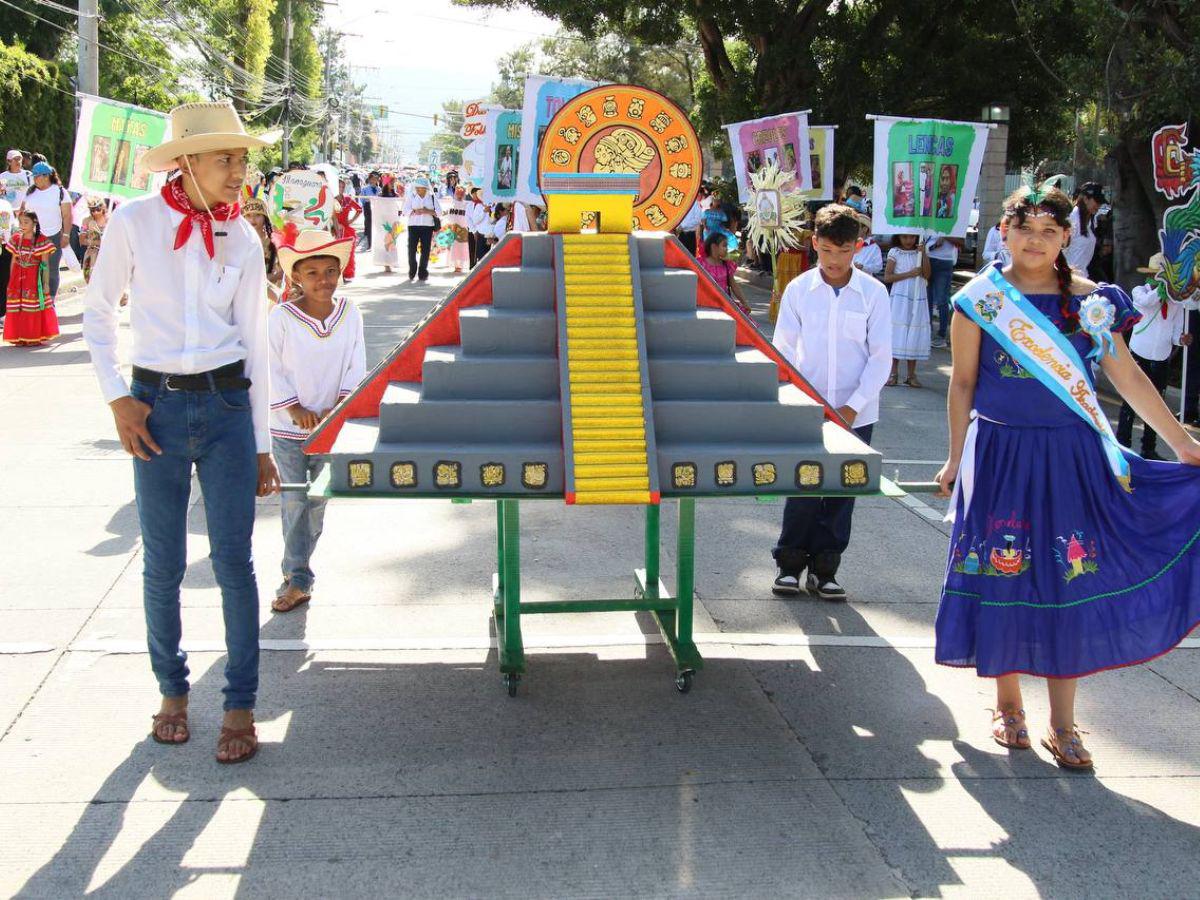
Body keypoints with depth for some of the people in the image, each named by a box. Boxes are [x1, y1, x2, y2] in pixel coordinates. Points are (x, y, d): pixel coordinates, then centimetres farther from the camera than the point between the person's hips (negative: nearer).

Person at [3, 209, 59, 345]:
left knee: (35, 307, -1)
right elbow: (13, 261, 10)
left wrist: (46, 283, -7)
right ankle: (20, 337, 12)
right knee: (18, 308, 4)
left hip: (34, 278, -4)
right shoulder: (15, 239, 5)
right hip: (18, 278, 4)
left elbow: (45, 264, -5)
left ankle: (35, 337, 7)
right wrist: (11, 280, 8)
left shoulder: (42, 240, -7)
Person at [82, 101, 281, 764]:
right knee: (163, 565, 7)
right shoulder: (133, 222, -4)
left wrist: (261, 446, 7)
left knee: (234, 561, -1)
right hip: (157, 405, -1)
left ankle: (241, 705, 10)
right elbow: (97, 312, 6)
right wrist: (116, 398, -3)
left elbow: (254, 343, 7)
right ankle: (172, 690, 26)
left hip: (227, 404, 1)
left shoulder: (242, 239, 2)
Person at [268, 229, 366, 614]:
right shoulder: (282, 317, -10)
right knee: (294, 502, -1)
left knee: (317, 501, 11)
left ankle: (297, 568, 27)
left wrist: (339, 405, -13)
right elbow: (271, 369, -7)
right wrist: (296, 409, -14)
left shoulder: (350, 314, -1)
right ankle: (297, 580, 4)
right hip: (288, 427, -3)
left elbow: (356, 367, 0)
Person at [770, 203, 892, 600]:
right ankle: (789, 564, 16)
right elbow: (782, 351, 3)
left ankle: (824, 569, 19)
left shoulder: (873, 293, -3)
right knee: (802, 488, 1)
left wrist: (851, 407, -9)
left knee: (842, 492, 7)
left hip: (855, 414, 0)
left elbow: (881, 359, -2)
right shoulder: (798, 290, -1)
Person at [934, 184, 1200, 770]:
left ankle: (1062, 725, 13)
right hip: (1000, 453, -1)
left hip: (1071, 457, 1)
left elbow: (1127, 376, 4)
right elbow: (963, 383, 5)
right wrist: (957, 459, 5)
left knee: (1069, 582, 2)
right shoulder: (981, 299, -1)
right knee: (1004, 576, 5)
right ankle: (1009, 706, 24)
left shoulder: (1091, 301, 2)